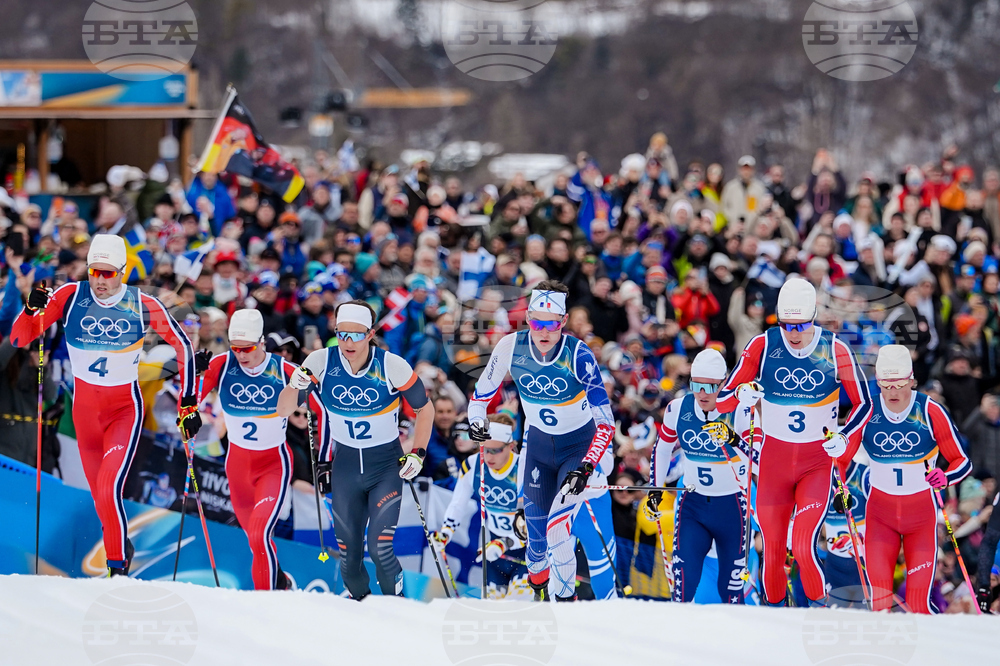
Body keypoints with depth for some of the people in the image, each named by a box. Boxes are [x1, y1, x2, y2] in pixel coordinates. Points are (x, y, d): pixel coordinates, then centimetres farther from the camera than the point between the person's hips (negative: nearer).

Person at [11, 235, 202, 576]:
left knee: (109, 488, -19)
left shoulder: (143, 306, -14)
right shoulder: (70, 297, -11)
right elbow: (19, 338, -11)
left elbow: (182, 346, -1)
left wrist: (188, 403, -3)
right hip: (85, 405, 3)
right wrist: (32, 310, -32)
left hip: (125, 409, -3)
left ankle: (118, 567, -7)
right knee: (99, 494, 13)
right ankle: (120, 546, 37)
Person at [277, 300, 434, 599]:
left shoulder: (392, 366, -17)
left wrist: (417, 453, -11)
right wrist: (293, 386, -27)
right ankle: (359, 600, 33)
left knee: (380, 547, -16)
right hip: (345, 465, 3)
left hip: (387, 464, -2)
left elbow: (424, 409, -1)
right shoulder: (321, 362, -13)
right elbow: (283, 410, -6)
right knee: (348, 551, 6)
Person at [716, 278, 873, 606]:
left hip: (818, 459, -2)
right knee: (772, 551, 4)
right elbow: (723, 399, -7)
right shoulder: (762, 345, -9)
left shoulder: (836, 351, -10)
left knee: (803, 547, -14)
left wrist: (844, 437, -17)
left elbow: (863, 405, 1)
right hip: (774, 458, 2)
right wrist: (742, 394, -29)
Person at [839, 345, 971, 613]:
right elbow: (841, 457, 4)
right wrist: (840, 490, -13)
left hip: (922, 511, -1)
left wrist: (946, 477, -27)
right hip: (880, 511, 1)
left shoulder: (931, 412, -12)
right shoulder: (867, 413, -8)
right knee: (879, 598, -10)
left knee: (918, 603, -7)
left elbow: (962, 461, -6)